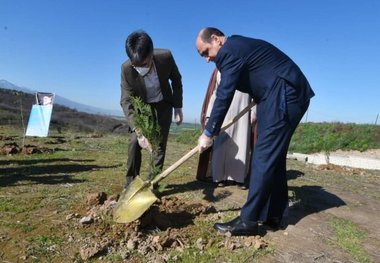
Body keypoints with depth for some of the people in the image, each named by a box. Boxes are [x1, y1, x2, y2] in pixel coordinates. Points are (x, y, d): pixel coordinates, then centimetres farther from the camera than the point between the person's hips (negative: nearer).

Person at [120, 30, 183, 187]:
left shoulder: (165, 57, -29)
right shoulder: (126, 69, -30)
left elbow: (176, 80, -9)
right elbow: (127, 102, -30)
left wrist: (178, 107, -7)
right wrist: (138, 131, -42)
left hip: (163, 103, 1)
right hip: (141, 105, 0)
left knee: (160, 143, -2)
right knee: (134, 140, -10)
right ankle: (130, 182, 3)